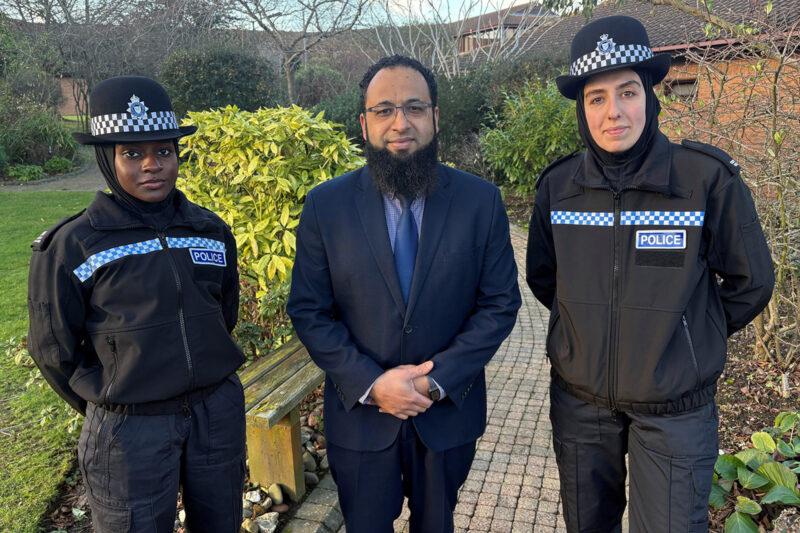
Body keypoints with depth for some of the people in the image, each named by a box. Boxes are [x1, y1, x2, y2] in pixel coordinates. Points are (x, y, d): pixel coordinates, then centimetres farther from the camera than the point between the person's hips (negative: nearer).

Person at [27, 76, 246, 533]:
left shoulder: (212, 231, 0)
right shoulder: (71, 247, -10)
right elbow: (55, 351, -1)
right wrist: (111, 408, 7)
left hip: (219, 411, 4)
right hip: (130, 429, -3)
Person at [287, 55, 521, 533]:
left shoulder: (481, 201, -9)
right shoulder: (326, 205, -9)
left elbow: (500, 304, -7)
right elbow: (308, 311, -7)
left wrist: (436, 381, -15)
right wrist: (371, 384, -17)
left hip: (449, 411, 1)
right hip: (360, 414, 0)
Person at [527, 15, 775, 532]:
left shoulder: (708, 178, -14)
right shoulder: (558, 185, -5)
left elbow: (751, 283, -2)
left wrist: (693, 336, 4)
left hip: (673, 411, -2)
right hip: (579, 403, 3)